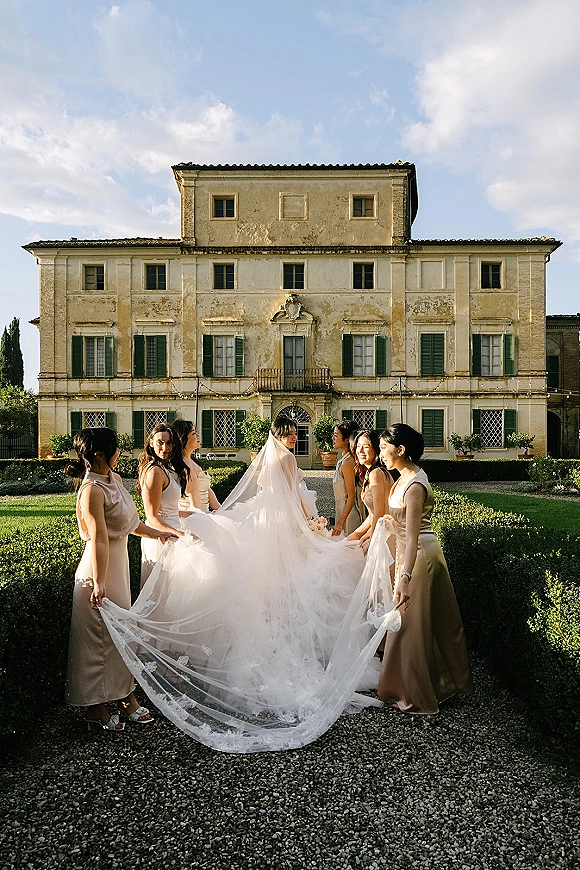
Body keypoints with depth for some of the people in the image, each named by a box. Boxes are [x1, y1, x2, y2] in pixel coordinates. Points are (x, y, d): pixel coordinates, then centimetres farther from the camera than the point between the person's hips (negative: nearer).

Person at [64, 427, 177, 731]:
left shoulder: (114, 479, 5)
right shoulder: (92, 490, -22)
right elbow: (98, 539, -30)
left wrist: (158, 534, 24)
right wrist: (98, 583, -33)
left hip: (120, 561, 9)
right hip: (100, 567, -9)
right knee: (98, 635, 5)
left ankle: (125, 696, 32)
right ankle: (94, 707, 22)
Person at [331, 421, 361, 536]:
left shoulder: (347, 462, -19)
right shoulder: (343, 460, 9)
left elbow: (351, 496, -19)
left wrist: (340, 522, -20)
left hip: (347, 513, -9)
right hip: (342, 510, 9)